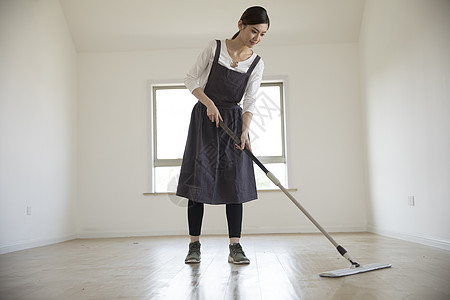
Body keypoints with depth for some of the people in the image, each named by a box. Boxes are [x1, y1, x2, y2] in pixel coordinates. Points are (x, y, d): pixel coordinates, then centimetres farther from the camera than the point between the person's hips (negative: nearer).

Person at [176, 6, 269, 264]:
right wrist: (209, 103, -16)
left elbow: (250, 102, -4)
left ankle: (235, 247, -1)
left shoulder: (257, 64, 1)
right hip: (204, 118, -1)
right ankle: (195, 246, 1)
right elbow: (191, 80, -1)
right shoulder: (215, 48, -3)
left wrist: (245, 131, -20)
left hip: (233, 121, 2)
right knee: (199, 178, -5)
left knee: (235, 183, -4)